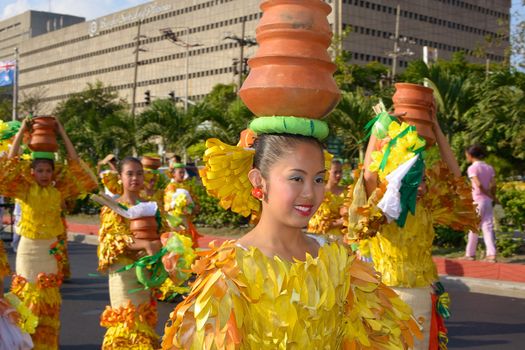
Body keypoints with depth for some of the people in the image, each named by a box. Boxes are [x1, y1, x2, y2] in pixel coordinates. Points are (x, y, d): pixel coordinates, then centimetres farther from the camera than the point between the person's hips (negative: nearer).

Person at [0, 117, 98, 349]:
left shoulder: (59, 191, -2)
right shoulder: (25, 191, -6)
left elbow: (75, 165, -8)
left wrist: (62, 134, -11)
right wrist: (21, 133, -18)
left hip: (50, 249, 2)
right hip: (28, 248, -2)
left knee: (49, 303, 7)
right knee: (26, 297, 2)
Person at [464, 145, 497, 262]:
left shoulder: (472, 168, -8)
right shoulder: (489, 168, 10)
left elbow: (479, 184, -18)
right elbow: (493, 185, 2)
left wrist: (490, 196, -9)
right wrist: (493, 197, 8)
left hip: (477, 201, -5)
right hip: (488, 201, 5)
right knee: (488, 227, 3)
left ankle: (470, 254, 13)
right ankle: (491, 254, -6)